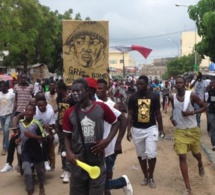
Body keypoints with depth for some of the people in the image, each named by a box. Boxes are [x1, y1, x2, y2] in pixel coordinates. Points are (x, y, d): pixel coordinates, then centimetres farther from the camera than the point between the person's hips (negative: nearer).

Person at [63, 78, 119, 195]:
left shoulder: (101, 108, -5)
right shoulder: (70, 113, -1)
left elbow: (115, 123, 8)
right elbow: (67, 136, 7)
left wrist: (107, 140, -5)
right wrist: (69, 152, -11)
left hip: (97, 159, -2)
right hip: (78, 160, 2)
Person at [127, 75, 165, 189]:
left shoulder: (154, 97, -3)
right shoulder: (133, 97, -3)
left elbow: (158, 113, 5)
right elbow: (130, 114, 1)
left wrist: (161, 129, 6)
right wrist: (128, 130, -5)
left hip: (151, 128, -1)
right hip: (137, 130, 1)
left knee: (151, 154, -6)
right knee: (141, 155, 11)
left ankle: (151, 177, 16)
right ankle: (145, 176, 28)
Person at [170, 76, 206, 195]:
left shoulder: (192, 95, -14)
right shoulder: (172, 98, -2)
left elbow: (204, 107, -8)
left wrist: (191, 112, -23)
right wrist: (172, 117, -5)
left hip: (193, 129, -1)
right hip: (179, 130, 2)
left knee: (196, 153, 18)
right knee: (182, 157, -7)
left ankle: (200, 165, 59)